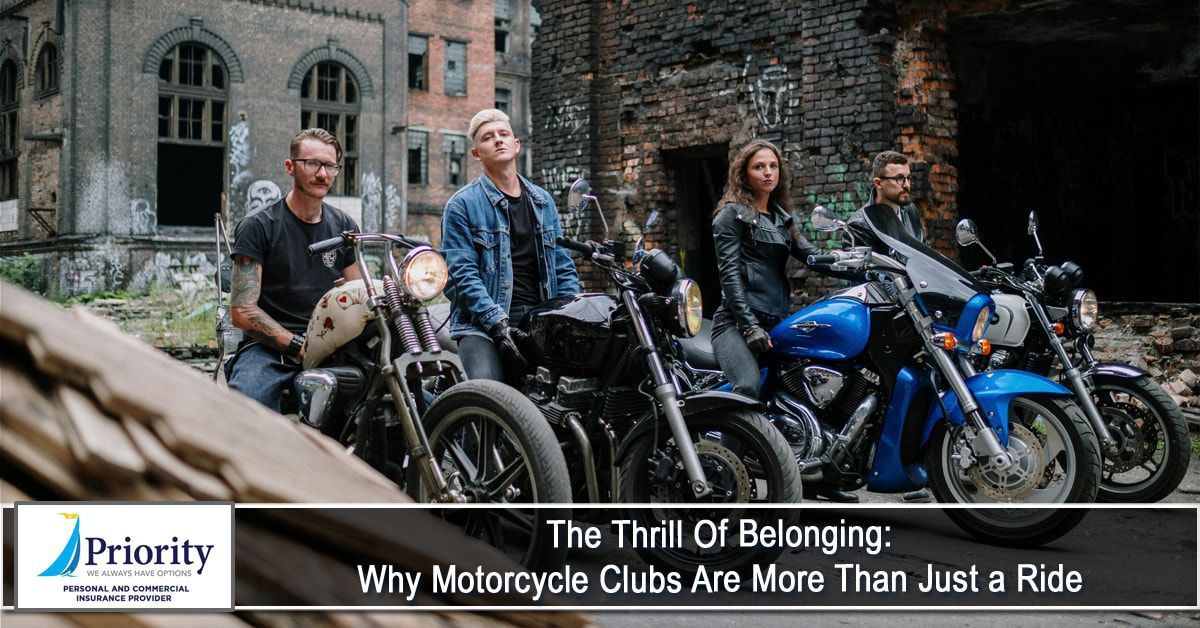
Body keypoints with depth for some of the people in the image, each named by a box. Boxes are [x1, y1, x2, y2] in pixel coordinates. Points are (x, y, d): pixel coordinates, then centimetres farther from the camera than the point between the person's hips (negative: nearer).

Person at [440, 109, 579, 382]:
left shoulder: (542, 202, 19)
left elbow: (563, 265, 18)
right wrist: (497, 322, -18)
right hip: (482, 325, -5)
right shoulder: (462, 204, 2)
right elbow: (462, 272, -6)